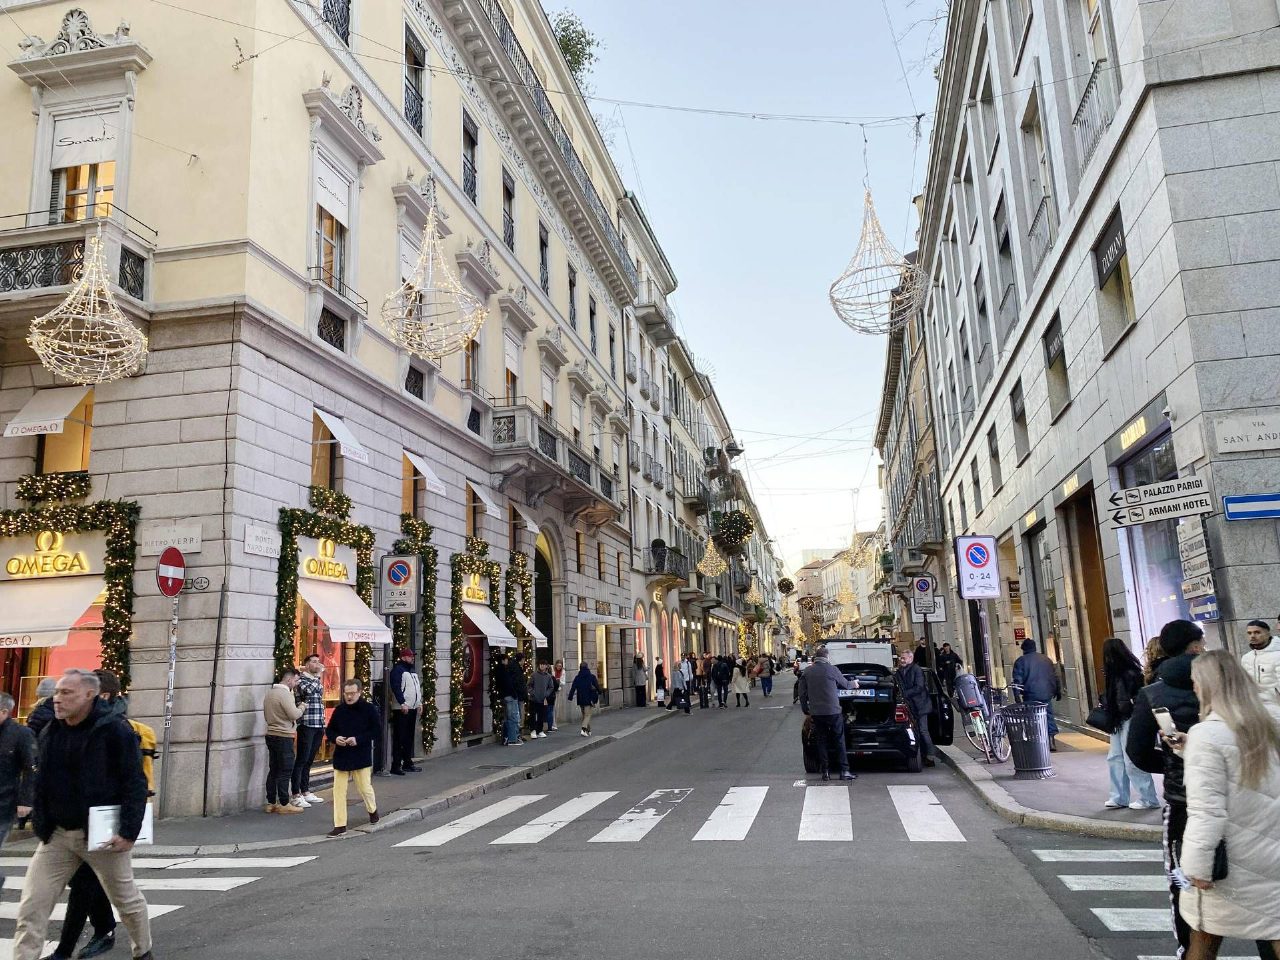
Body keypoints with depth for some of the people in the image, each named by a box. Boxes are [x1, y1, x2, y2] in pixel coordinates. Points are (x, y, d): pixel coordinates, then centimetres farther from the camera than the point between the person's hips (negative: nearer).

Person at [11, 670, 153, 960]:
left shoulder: (114, 730, -15)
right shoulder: (50, 733, 4)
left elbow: (135, 784, -16)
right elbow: (41, 784, 15)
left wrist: (129, 831, -22)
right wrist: (40, 823, 5)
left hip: (101, 834, -5)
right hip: (56, 834, 5)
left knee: (126, 899, 13)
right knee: (31, 909, -2)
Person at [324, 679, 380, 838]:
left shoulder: (369, 709, -7)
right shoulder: (339, 710, 2)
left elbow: (376, 731, -8)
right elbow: (329, 730, 10)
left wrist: (358, 739, -20)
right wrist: (335, 738, -12)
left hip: (362, 757, -3)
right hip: (341, 756, 3)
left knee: (365, 788, 6)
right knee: (339, 790, 1)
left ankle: (372, 809, 37)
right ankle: (340, 825, 9)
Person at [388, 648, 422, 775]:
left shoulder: (413, 669, 19)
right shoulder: (398, 669, -8)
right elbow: (396, 688, -17)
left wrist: (419, 703, 19)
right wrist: (402, 703, -23)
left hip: (412, 708, 9)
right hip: (401, 709, -9)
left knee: (409, 737, 13)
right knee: (400, 738, -8)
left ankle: (407, 763, 20)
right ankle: (395, 766, -5)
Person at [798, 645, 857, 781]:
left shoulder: (806, 673, 2)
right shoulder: (831, 669, -8)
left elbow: (802, 694, 5)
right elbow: (845, 685, 7)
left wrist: (806, 711, 17)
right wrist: (854, 684, 29)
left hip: (816, 713, 3)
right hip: (833, 711, -3)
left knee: (821, 742, 11)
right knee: (839, 741, 5)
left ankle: (825, 771, 11)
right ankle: (844, 771, 4)